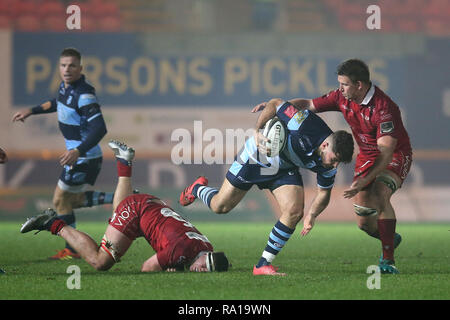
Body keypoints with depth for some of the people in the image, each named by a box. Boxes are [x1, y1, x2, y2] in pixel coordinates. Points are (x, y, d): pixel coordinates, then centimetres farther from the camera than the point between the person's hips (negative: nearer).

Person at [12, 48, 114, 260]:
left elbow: (99, 129, -32)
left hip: (85, 158, -9)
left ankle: (72, 250, 13)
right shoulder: (65, 87, 4)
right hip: (76, 157, 9)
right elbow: (58, 103, 29)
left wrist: (78, 151, -41)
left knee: (61, 200, 1)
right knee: (72, 200, 19)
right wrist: (31, 111, 30)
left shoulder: (84, 95, -24)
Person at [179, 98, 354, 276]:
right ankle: (198, 189, 43)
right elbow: (275, 103, -23)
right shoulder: (306, 124, -37)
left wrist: (312, 214, -24)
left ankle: (263, 264, -4)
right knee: (220, 206, 6)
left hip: (286, 170, 4)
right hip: (256, 157, -4)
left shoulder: (329, 166, -18)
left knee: (294, 212, -17)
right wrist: (258, 131, -33)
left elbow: (324, 193, -5)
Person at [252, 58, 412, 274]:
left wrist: (365, 180, -43)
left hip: (396, 156, -7)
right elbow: (309, 105, 4)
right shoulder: (342, 98, -10)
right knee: (364, 222, 0)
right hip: (366, 157, 7)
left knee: (380, 195, -34)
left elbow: (386, 151, -34)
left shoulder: (383, 107, -31)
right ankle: (390, 238, 35)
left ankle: (388, 260, -28)